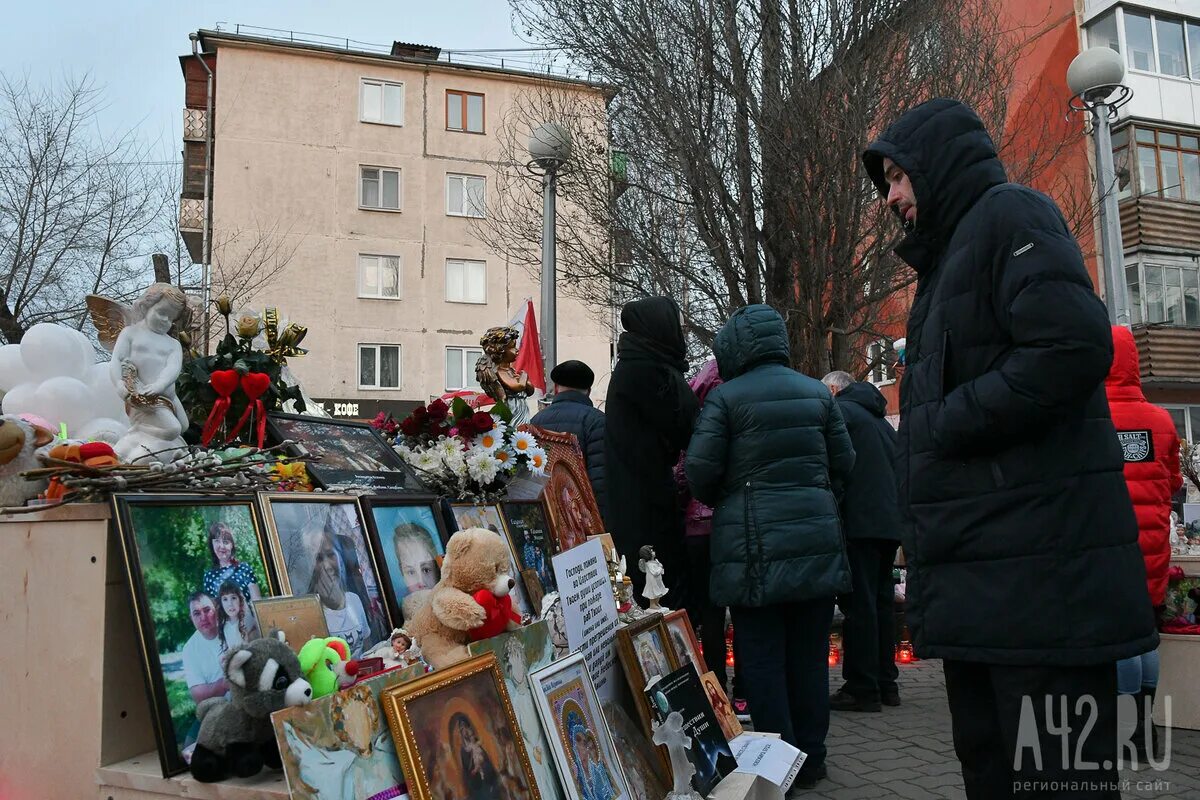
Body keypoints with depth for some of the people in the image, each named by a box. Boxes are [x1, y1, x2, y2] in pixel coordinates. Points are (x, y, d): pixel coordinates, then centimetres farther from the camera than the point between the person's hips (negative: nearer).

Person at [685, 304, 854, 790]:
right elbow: (843, 463, 9)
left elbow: (699, 470, -8)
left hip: (755, 544, -4)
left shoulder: (726, 396, -5)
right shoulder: (818, 393, 7)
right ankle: (810, 759, 21)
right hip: (817, 541, 4)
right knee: (809, 653, 11)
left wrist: (717, 499, 12)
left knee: (762, 657, 4)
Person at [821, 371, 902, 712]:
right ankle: (885, 682, 16)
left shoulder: (838, 410, -2)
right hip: (890, 522, 8)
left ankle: (861, 688, -4)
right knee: (882, 601, 12)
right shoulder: (881, 420, 24)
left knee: (858, 604, -6)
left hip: (859, 522, -8)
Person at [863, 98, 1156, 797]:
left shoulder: (1010, 214, -4)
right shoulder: (951, 255, 24)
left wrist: (947, 423, -13)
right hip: (976, 576, 10)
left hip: (1036, 573, -10)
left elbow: (1073, 346, -21)